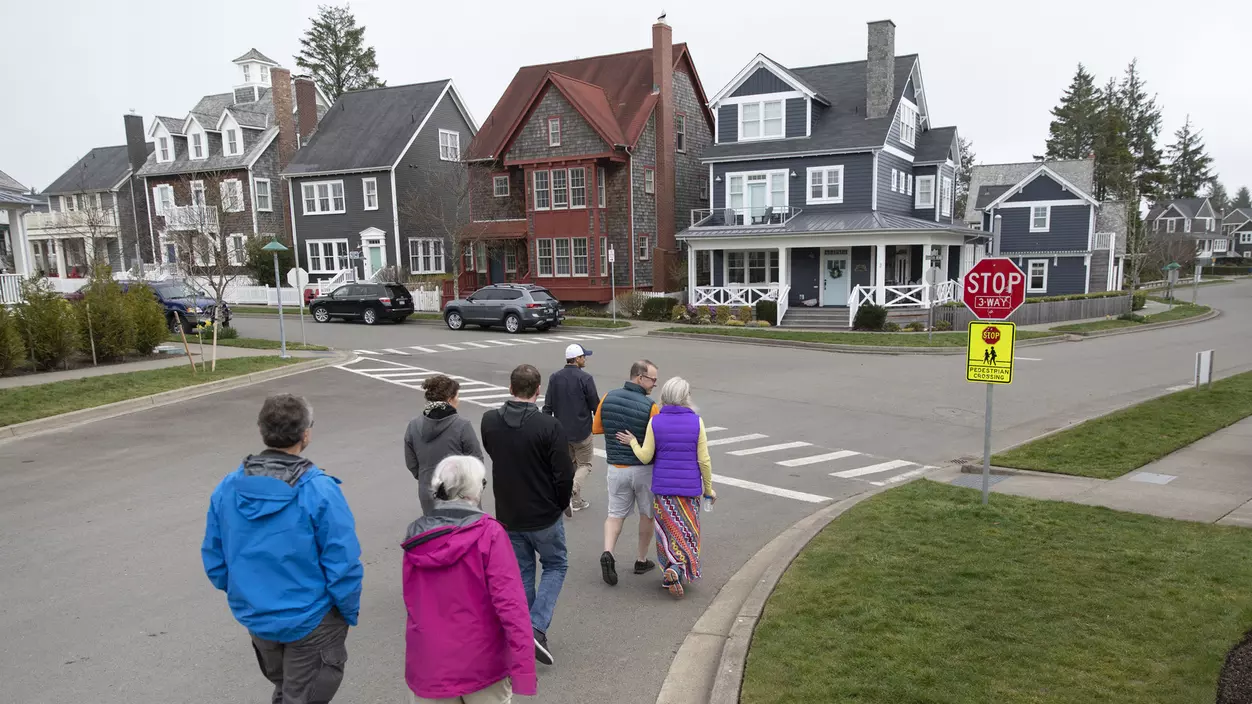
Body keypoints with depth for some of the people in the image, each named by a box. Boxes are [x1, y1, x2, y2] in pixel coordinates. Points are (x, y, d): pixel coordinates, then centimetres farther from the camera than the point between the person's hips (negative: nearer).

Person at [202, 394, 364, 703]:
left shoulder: (227, 487, -8)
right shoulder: (319, 490, -24)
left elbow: (214, 559, 3)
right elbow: (342, 563, -22)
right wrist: (350, 612, -5)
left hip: (255, 617, 5)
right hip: (310, 620, -5)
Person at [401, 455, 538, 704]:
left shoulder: (415, 538, -2)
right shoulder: (488, 533, -16)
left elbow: (411, 604, 11)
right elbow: (510, 604, -22)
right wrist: (524, 667, -22)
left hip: (428, 668, 4)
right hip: (482, 666, -3)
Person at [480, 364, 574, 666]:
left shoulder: (489, 421, -7)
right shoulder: (549, 426, -21)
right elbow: (564, 475, -18)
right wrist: (560, 505, 1)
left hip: (508, 517, 4)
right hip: (544, 516, -4)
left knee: (521, 574, 19)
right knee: (555, 566, 17)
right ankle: (537, 628, 3)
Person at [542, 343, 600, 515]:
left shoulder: (554, 378, 0)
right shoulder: (585, 378, -15)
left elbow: (548, 406, 1)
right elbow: (595, 405, -9)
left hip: (561, 430, 5)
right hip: (581, 431, -5)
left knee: (570, 464, 20)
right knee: (584, 465, 9)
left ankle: (577, 501, 25)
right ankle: (570, 493, -12)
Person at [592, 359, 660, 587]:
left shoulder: (608, 398, -5)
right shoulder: (650, 407, -19)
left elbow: (596, 428, 6)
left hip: (617, 468, 3)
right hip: (644, 469, -3)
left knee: (616, 513, 13)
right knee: (647, 514, 17)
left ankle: (607, 553, -9)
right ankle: (642, 560, 27)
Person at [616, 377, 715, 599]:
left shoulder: (655, 422, -8)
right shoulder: (696, 422, -9)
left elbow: (645, 456, -4)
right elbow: (704, 460, -6)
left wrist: (632, 442, 15)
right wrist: (708, 488, 6)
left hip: (663, 487, 1)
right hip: (690, 488, -1)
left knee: (667, 530, 15)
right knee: (688, 531, 13)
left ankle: (668, 575, 16)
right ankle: (678, 568, -8)